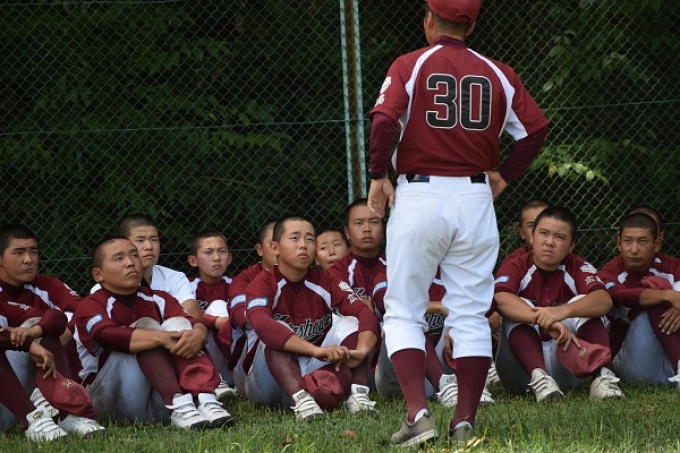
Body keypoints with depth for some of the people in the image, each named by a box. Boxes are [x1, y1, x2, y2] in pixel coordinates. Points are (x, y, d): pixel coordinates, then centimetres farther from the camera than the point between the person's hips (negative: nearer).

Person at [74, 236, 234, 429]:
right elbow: (108, 336, -25)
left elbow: (198, 324, -5)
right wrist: (163, 338, -37)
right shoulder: (91, 306, -2)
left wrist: (197, 335, -30)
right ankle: (177, 405, -43)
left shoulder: (158, 300, 13)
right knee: (145, 326, -21)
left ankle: (203, 399, -37)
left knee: (178, 324, -14)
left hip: (158, 405, 4)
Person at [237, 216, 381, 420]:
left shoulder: (325, 282, -1)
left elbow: (366, 315, -14)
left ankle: (358, 394, -34)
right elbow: (262, 325, -33)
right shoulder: (263, 284, -11)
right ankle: (300, 399, -48)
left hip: (316, 373, 3)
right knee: (276, 331, -27)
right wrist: (317, 350, -44)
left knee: (349, 323, -12)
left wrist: (361, 350, -37)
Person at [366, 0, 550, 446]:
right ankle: (465, 421, 5)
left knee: (403, 313, 4)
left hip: (418, 196, -3)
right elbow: (536, 127, 4)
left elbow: (385, 120, -16)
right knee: (471, 316, 8)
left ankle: (418, 412, -10)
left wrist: (378, 176, -5)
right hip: (475, 198, 3)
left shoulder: (410, 66, -2)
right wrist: (504, 175, 13)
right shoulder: (497, 74, 8)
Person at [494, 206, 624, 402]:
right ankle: (538, 377, -46)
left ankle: (603, 375, -34)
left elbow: (604, 300, -21)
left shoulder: (578, 268, 0)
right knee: (520, 308, -24)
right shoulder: (515, 267, -5)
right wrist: (546, 321, -44)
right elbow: (500, 299, -29)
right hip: (521, 367, -1)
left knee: (582, 303, -16)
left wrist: (564, 311, -41)